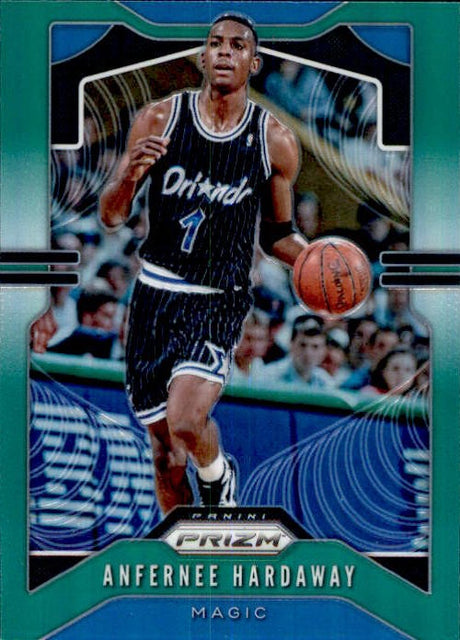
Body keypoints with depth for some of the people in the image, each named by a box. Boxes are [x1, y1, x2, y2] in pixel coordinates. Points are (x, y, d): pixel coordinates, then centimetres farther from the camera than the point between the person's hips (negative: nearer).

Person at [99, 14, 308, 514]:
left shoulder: (276, 143, -2)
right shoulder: (159, 120, -2)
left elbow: (276, 234, 10)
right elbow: (110, 216, -2)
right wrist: (130, 175, -22)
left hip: (219, 302, -2)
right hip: (155, 293, 2)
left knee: (186, 420, -24)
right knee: (163, 444, 9)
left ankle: (217, 474, 12)